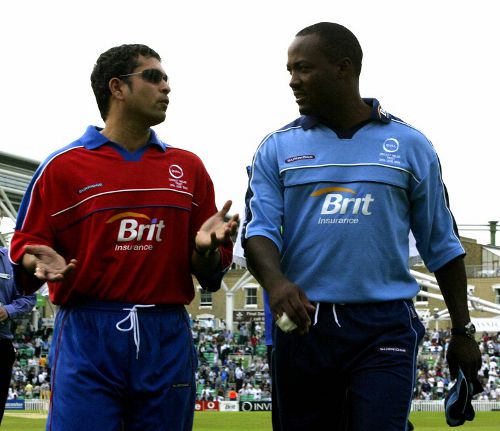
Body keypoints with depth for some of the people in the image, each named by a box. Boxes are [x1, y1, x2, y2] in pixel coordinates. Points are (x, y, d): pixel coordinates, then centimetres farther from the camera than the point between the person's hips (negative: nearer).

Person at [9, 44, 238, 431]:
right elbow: (25, 246, 3)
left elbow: (209, 275, 12)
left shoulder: (188, 167, 13)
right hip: (87, 336, -3)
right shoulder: (64, 166, 4)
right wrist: (41, 264, -19)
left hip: (167, 339, 3)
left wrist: (206, 247, -10)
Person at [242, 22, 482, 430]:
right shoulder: (278, 148, 7)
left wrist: (462, 330, 10)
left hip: (384, 330, -2)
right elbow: (260, 228, -3)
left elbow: (441, 245, 11)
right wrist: (275, 281, -25)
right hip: (302, 324, 2)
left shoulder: (409, 145, 6)